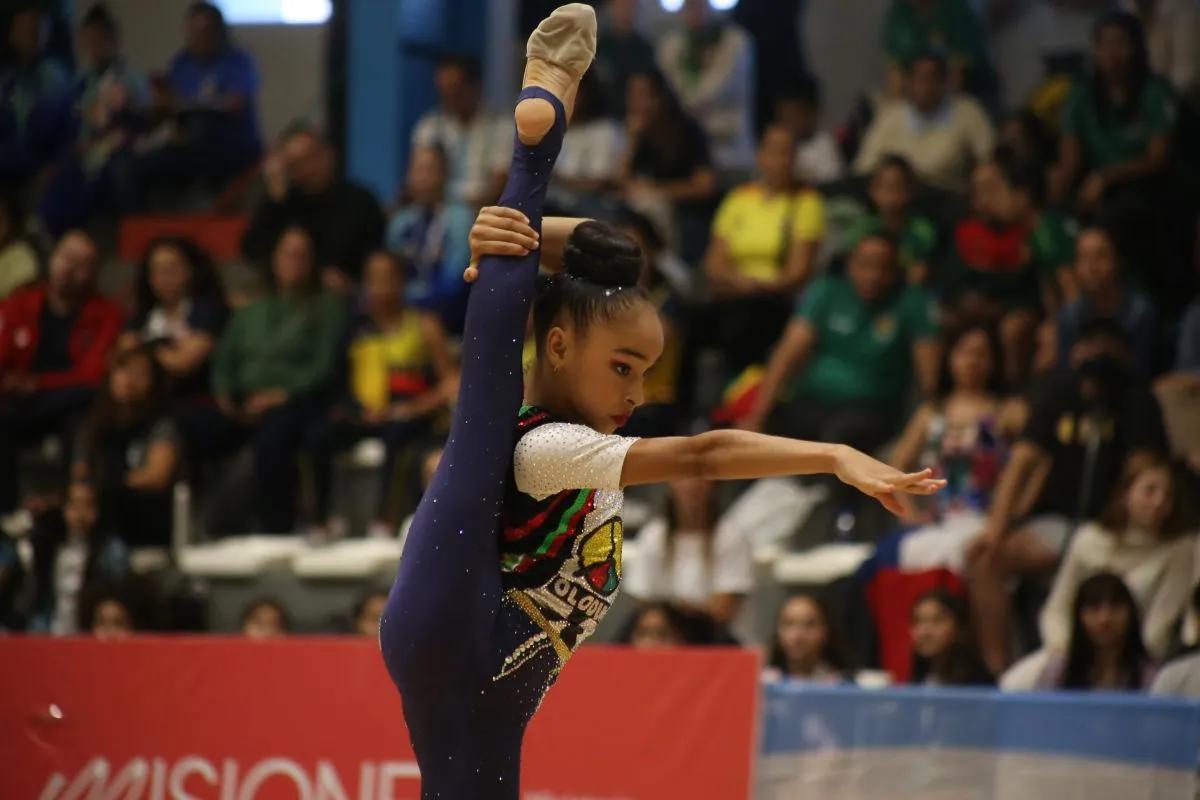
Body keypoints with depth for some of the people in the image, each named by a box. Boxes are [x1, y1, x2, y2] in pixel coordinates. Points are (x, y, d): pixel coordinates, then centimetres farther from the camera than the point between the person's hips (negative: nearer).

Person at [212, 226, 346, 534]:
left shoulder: (327, 308, 12)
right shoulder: (251, 312, 27)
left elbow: (325, 367, -1)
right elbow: (224, 362, 20)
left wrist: (282, 394, -13)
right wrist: (224, 396, -1)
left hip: (296, 401, -5)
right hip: (245, 403, 5)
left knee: (272, 437, -39)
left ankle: (276, 529, -36)